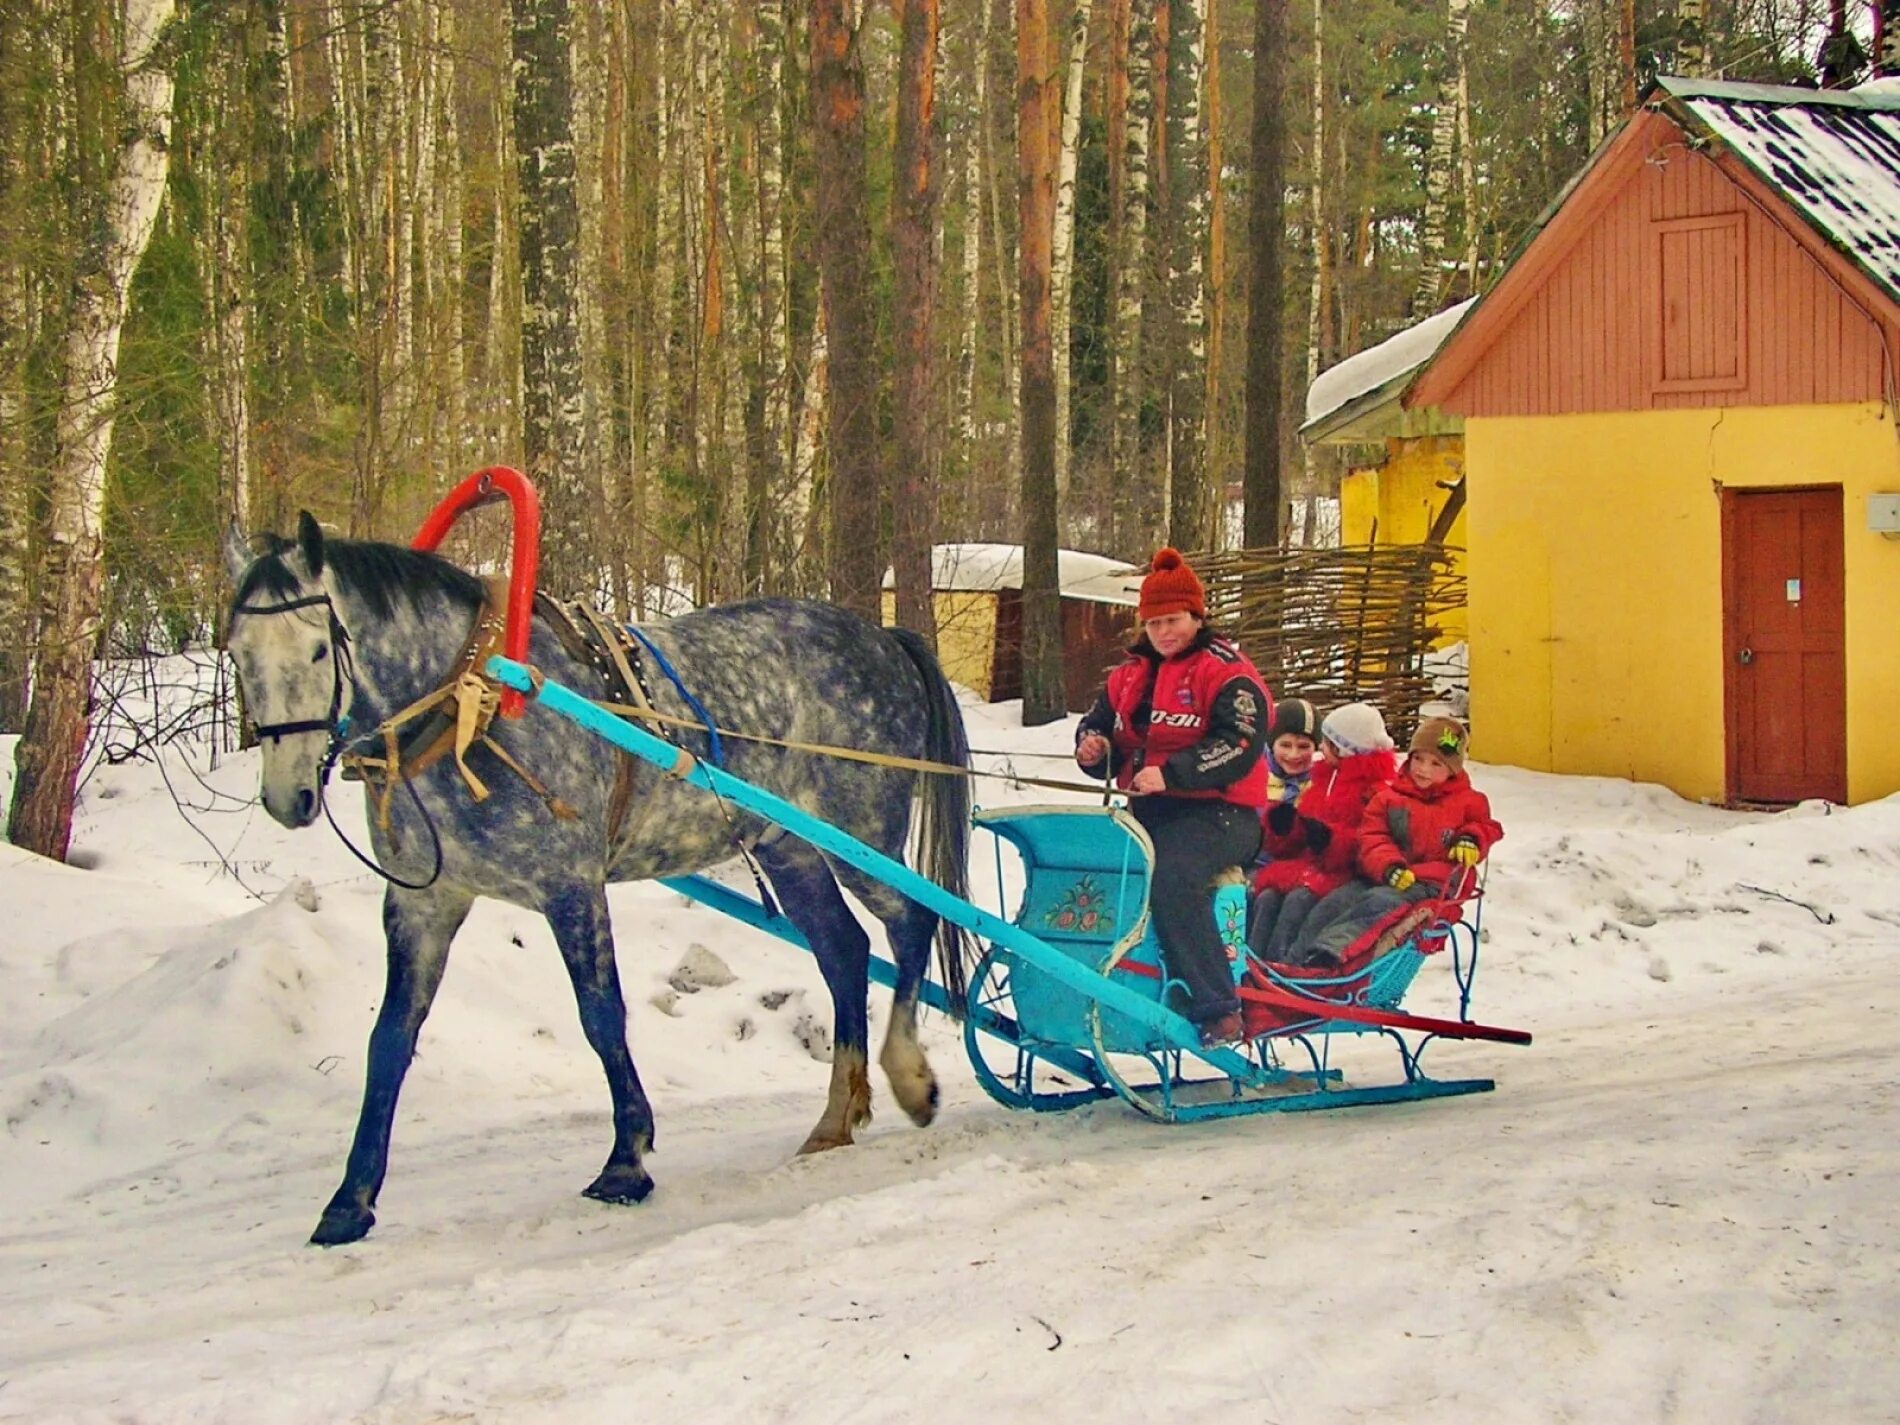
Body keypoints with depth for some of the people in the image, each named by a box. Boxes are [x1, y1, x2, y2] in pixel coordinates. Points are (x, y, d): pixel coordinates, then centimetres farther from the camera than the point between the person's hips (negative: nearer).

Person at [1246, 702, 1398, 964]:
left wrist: (1331, 838, -23)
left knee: (1299, 898, -34)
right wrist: (1283, 827, 5)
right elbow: (1294, 843, 27)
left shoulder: (1377, 791, -1)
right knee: (1266, 897, -22)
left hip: (1343, 874, -7)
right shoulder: (1321, 782, 24)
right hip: (1306, 863, 7)